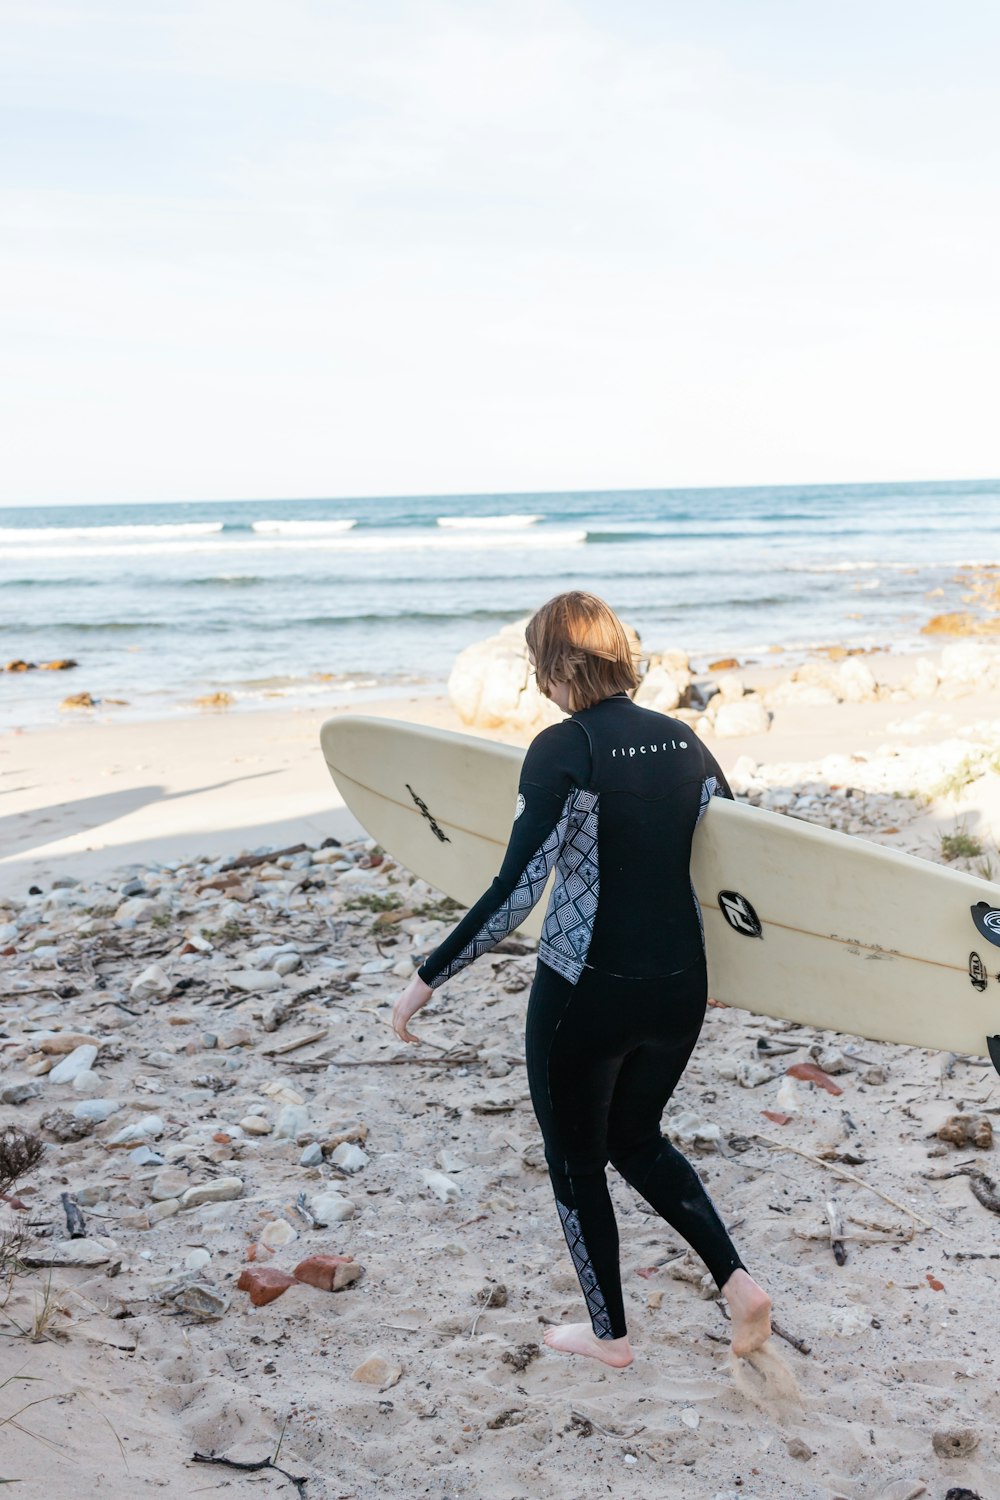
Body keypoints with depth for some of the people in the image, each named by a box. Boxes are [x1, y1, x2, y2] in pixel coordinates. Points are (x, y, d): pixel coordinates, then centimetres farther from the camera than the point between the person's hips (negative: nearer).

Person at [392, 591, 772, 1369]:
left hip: (585, 994, -6)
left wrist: (428, 978, -16)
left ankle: (609, 1335, 32)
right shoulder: (683, 739, 2)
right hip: (680, 989, 6)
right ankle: (739, 1283, 16)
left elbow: (517, 888, -23)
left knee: (576, 1161, 18)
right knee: (637, 1138, 28)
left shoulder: (563, 748, -16)